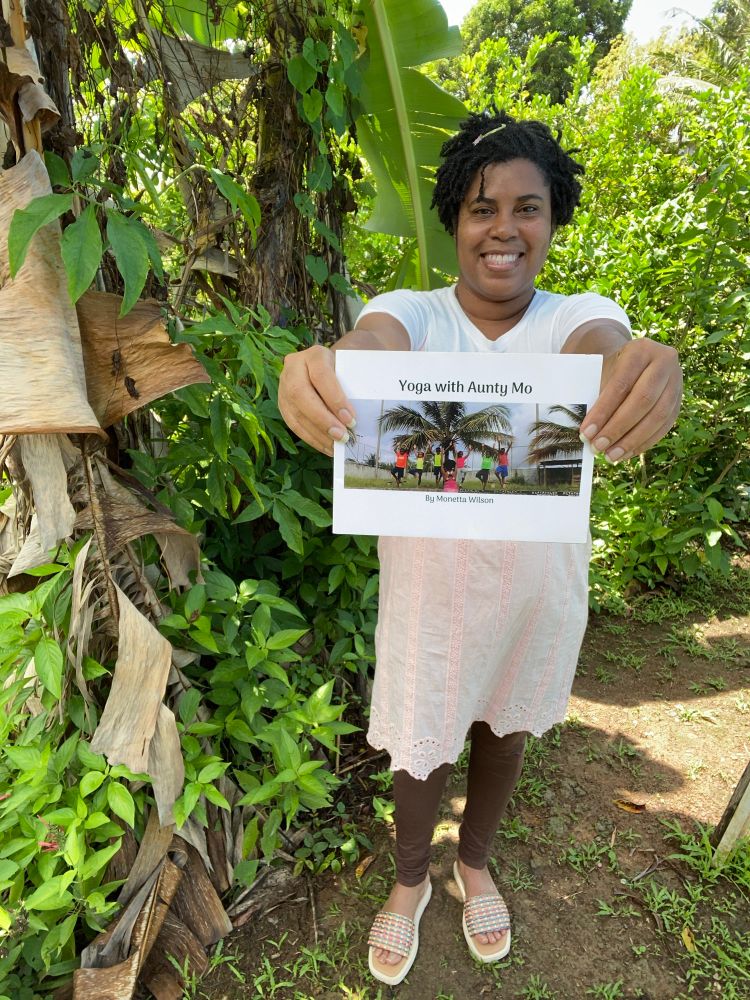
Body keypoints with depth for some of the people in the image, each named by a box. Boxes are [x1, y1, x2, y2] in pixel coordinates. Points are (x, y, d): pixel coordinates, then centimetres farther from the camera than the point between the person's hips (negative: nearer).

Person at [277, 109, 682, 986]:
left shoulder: (579, 316, -6)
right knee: (420, 741, 15)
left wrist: (642, 369, -54)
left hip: (539, 579, 2)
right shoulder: (411, 313, -8)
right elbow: (371, 347, -31)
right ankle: (411, 880, 48)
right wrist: (321, 372, -55)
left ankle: (475, 864, 55)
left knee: (504, 727, 23)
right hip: (429, 577, -1)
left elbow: (601, 348, -29)